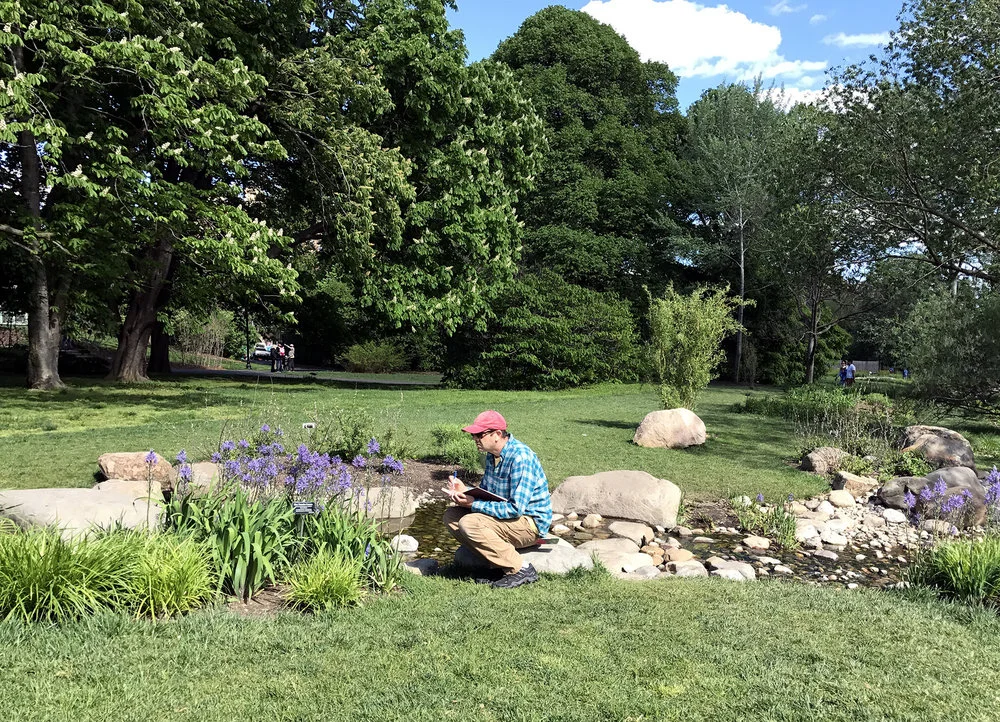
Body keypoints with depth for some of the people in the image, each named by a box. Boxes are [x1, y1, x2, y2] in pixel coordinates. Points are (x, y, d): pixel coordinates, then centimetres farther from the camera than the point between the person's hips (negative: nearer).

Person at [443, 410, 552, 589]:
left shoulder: (520, 457, -24)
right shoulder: (492, 455, 5)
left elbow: (515, 509, -28)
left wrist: (474, 504, -25)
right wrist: (464, 491, -7)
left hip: (530, 522, -10)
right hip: (503, 515, 10)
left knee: (469, 523, -26)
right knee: (451, 515, 2)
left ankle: (520, 570, -14)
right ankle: (497, 561, 1)